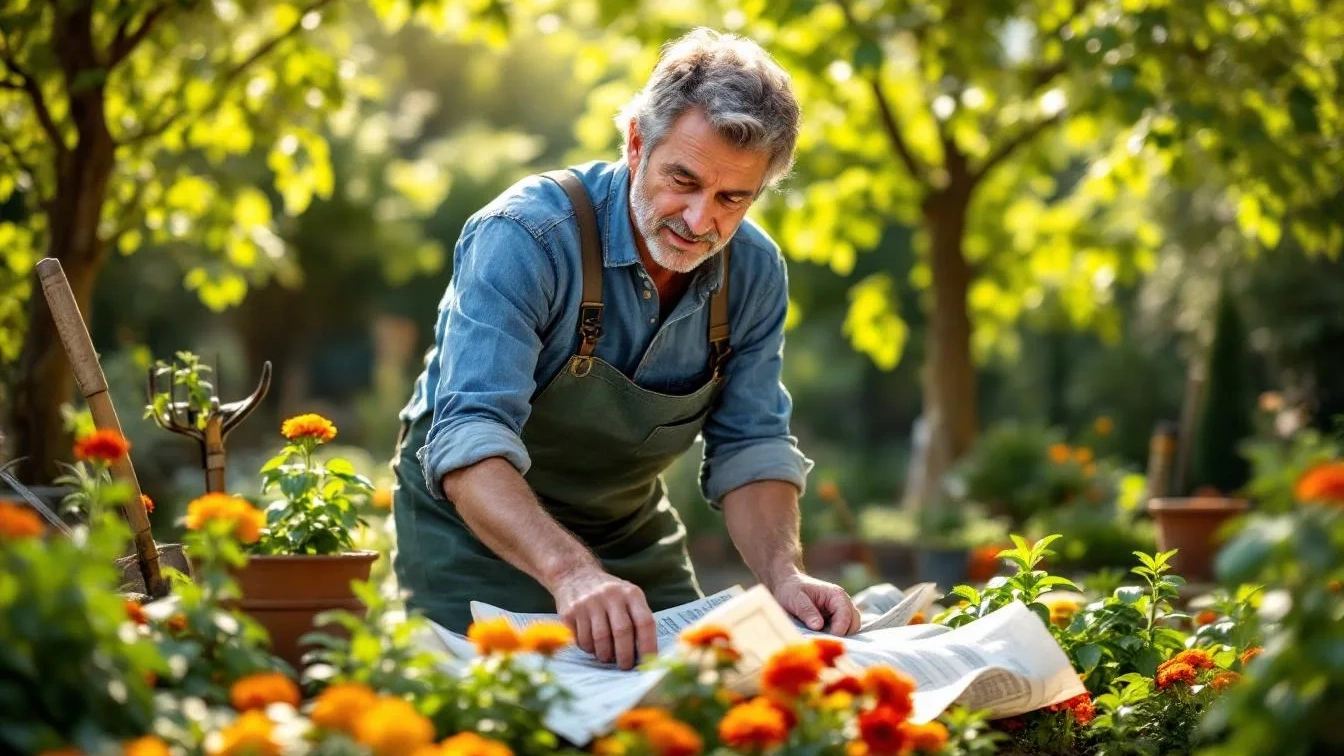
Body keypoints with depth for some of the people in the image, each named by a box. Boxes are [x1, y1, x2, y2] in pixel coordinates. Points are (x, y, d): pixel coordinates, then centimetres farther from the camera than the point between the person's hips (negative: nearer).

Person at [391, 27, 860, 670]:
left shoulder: (755, 272, -10)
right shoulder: (526, 238, -30)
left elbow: (750, 448, -6)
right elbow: (469, 445, -39)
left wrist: (784, 575, -26)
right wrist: (571, 571, -54)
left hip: (632, 538, 5)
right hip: (474, 534, -5)